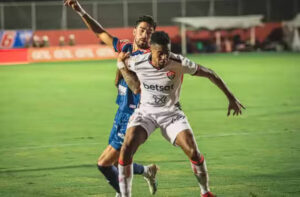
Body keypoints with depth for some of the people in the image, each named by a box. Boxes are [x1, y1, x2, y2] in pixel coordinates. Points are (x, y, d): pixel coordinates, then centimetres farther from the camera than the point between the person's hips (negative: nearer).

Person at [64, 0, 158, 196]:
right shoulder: (126, 47, 7)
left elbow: (138, 88, -27)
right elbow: (101, 33, 19)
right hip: (122, 114, 8)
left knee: (105, 163, -9)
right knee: (116, 164, 17)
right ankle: (148, 171, 40)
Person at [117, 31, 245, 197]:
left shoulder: (179, 63, -23)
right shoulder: (137, 63, -20)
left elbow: (210, 74, -10)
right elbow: (121, 59, 7)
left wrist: (231, 98, -6)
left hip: (171, 113, 0)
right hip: (145, 111, 0)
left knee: (193, 152, -15)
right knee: (126, 149, -22)